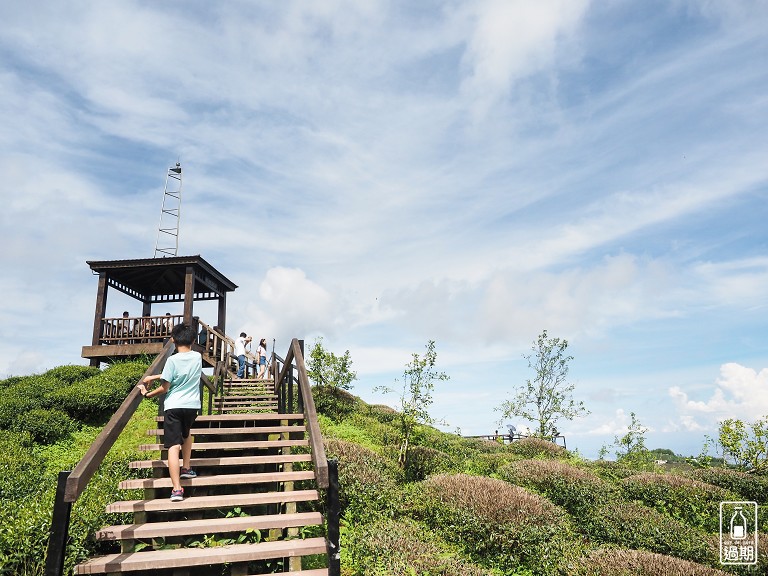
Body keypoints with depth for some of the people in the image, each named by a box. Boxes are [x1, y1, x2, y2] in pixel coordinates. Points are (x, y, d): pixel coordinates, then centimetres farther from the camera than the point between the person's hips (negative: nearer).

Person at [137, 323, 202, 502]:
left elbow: (164, 388, -7)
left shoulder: (172, 360, -10)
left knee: (174, 446, -6)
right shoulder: (197, 357, 4)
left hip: (173, 406, -4)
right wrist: (155, 377, 15)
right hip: (192, 405, 4)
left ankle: (177, 489, -12)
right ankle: (186, 468, 33)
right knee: (186, 433, 33)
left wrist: (147, 394, 10)